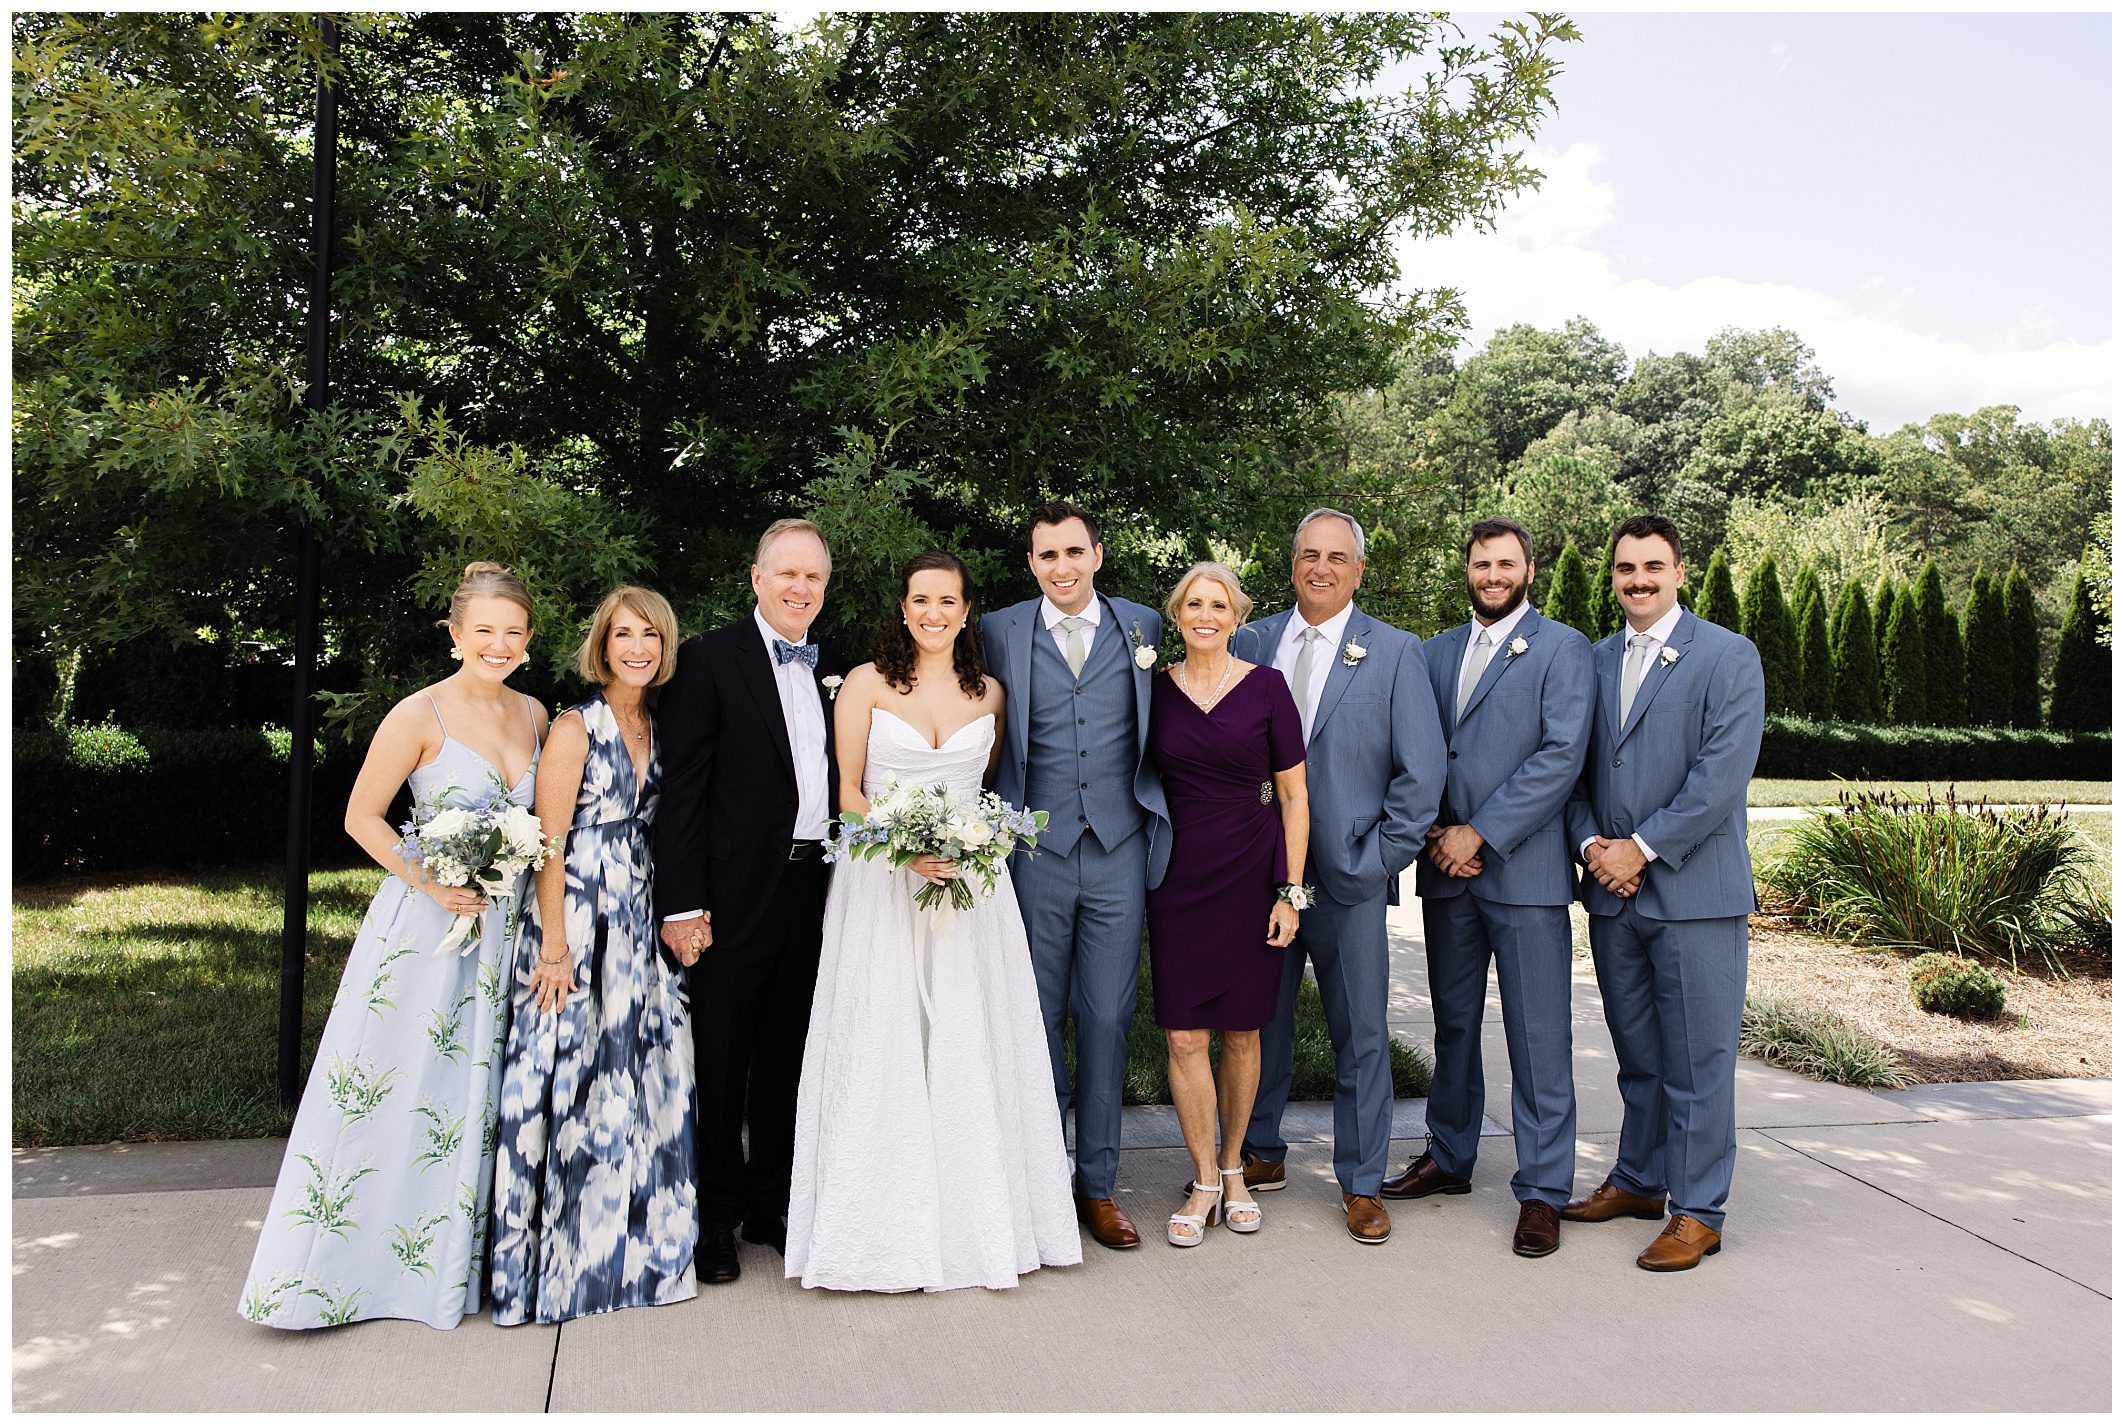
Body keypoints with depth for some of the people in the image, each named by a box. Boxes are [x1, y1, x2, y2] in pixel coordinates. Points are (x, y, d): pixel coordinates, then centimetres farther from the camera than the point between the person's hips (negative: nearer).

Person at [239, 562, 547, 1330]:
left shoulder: (533, 714, 5)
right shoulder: (420, 714, -10)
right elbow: (362, 816, -6)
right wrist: (430, 882, -17)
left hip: (505, 925, 5)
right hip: (426, 922, -5)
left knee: (478, 1093, 12)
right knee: (383, 1091, 1)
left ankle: (454, 1259, 27)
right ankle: (333, 1263, 15)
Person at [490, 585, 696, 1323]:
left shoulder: (659, 729, 11)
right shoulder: (576, 727, -8)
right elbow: (548, 843, -12)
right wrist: (555, 946, -15)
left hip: (638, 924, 6)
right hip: (575, 922, -6)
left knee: (645, 1080, 9)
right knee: (569, 1083, -1)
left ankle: (632, 1244, 24)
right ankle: (562, 1256, 12)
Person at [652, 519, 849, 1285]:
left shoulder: (835, 671, 12)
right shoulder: (709, 659, -6)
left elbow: (842, 781, 13)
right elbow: (681, 787, -10)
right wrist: (681, 902, -16)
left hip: (814, 890, 5)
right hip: (735, 896, -5)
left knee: (786, 1059, 15)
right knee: (721, 1063, 6)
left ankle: (772, 1205, 29)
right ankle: (718, 1217, 20)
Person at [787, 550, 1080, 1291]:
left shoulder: (990, 692, 9)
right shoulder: (866, 685, 0)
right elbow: (849, 791, -2)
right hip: (881, 881, -2)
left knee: (971, 1049, 4)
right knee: (883, 1052, -1)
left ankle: (976, 1219, 17)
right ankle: (888, 1227, 11)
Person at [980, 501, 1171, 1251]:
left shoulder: (1143, 626, 6)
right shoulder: (1000, 631, 3)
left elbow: (1163, 730, 14)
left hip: (1118, 852, 1)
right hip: (1036, 852, 0)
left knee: (1107, 1020, 6)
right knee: (1036, 1019, 8)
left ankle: (1097, 1183, 19)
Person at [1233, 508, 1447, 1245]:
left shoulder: (1396, 652, 0)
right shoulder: (1251, 643, 7)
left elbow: (1422, 768, -2)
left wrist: (1383, 856, -7)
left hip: (1348, 876, -2)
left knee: (1361, 1034, 5)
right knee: (1260, 1020, 12)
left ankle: (1362, 1185, 20)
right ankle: (1261, 1152, 31)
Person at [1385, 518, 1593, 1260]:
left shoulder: (1561, 648, -1)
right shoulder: (1434, 652, 14)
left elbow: (1561, 756, -11)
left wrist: (1479, 833, -14)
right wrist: (1434, 833, -3)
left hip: (1524, 870, -5)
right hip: (1446, 869, 5)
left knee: (1538, 1038, 0)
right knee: (1453, 1024, 16)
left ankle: (1542, 1190, 10)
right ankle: (1449, 1158, 30)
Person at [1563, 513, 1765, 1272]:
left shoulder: (1729, 657, -4)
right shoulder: (1594, 660, 12)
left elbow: (1723, 774, -13)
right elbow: (1573, 767, 12)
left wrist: (1642, 846, -15)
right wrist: (1591, 843, -5)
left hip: (1695, 891, -5)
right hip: (1613, 894, 5)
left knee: (1697, 1060, 2)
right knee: (1637, 1056, 16)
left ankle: (1697, 1211, 13)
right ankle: (1638, 1181, 30)